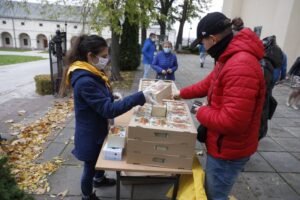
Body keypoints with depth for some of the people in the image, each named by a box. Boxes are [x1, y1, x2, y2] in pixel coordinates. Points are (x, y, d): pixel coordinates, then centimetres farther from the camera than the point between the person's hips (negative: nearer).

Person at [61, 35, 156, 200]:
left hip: (99, 129, 9)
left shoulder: (91, 74, -1)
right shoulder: (85, 81, -32)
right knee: (90, 166, 16)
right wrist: (139, 97, -38)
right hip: (90, 135, -9)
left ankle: (99, 179, 59)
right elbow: (108, 109, -35)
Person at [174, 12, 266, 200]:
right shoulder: (229, 58, 5)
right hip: (222, 145, 10)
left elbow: (232, 122, -34)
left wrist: (201, 112, -17)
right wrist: (182, 94, 23)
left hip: (228, 150, -10)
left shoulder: (241, 67, -31)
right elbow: (208, 83, 19)